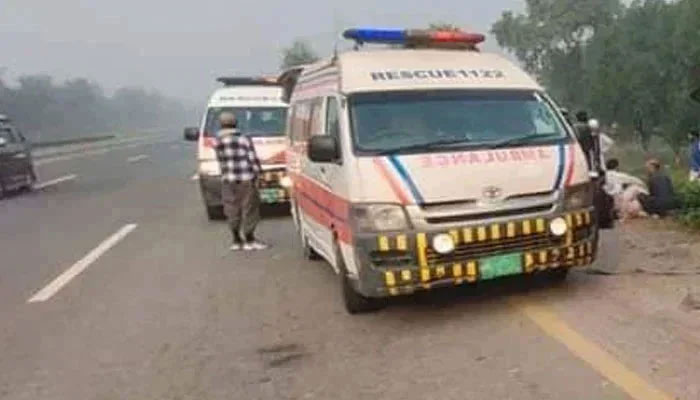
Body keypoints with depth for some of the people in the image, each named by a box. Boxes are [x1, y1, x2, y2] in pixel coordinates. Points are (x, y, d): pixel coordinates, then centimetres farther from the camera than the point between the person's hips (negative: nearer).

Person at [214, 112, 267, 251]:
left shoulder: (218, 142, 1)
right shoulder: (243, 139, -7)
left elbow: (221, 160, 5)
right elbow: (253, 159, -6)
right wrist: (256, 174, 5)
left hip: (228, 181, 3)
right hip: (246, 179, -3)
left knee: (232, 211, 10)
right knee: (249, 210, 4)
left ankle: (237, 241, 16)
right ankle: (249, 240, 6)